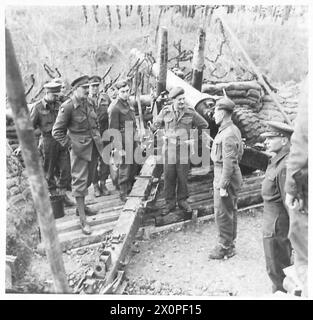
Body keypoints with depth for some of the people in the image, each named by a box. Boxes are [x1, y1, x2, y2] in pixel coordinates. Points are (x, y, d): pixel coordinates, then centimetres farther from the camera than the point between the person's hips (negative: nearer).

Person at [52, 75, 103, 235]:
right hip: (80, 149, -7)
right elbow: (57, 132, -12)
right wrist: (70, 145, -13)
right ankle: (83, 220, 3)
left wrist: (98, 138, 13)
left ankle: (81, 206, 38)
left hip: (93, 147, 8)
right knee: (80, 182, -3)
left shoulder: (89, 104, 7)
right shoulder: (67, 107, -15)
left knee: (88, 179, 19)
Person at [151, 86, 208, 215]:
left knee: (183, 176, 6)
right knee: (169, 177, 4)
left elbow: (204, 125, 8)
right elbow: (155, 126, 13)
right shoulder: (165, 111, -3)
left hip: (184, 150, 0)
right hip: (169, 149, 1)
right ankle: (170, 203, 17)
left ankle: (182, 201, 24)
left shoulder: (190, 112, -5)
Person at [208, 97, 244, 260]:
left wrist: (222, 186, -22)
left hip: (225, 176, -11)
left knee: (222, 213, 0)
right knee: (230, 211, 18)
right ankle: (230, 244, 30)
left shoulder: (228, 134, -22)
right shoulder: (233, 130, 11)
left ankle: (225, 247, 12)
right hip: (232, 175, 11)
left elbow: (229, 162, -24)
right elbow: (240, 153, 19)